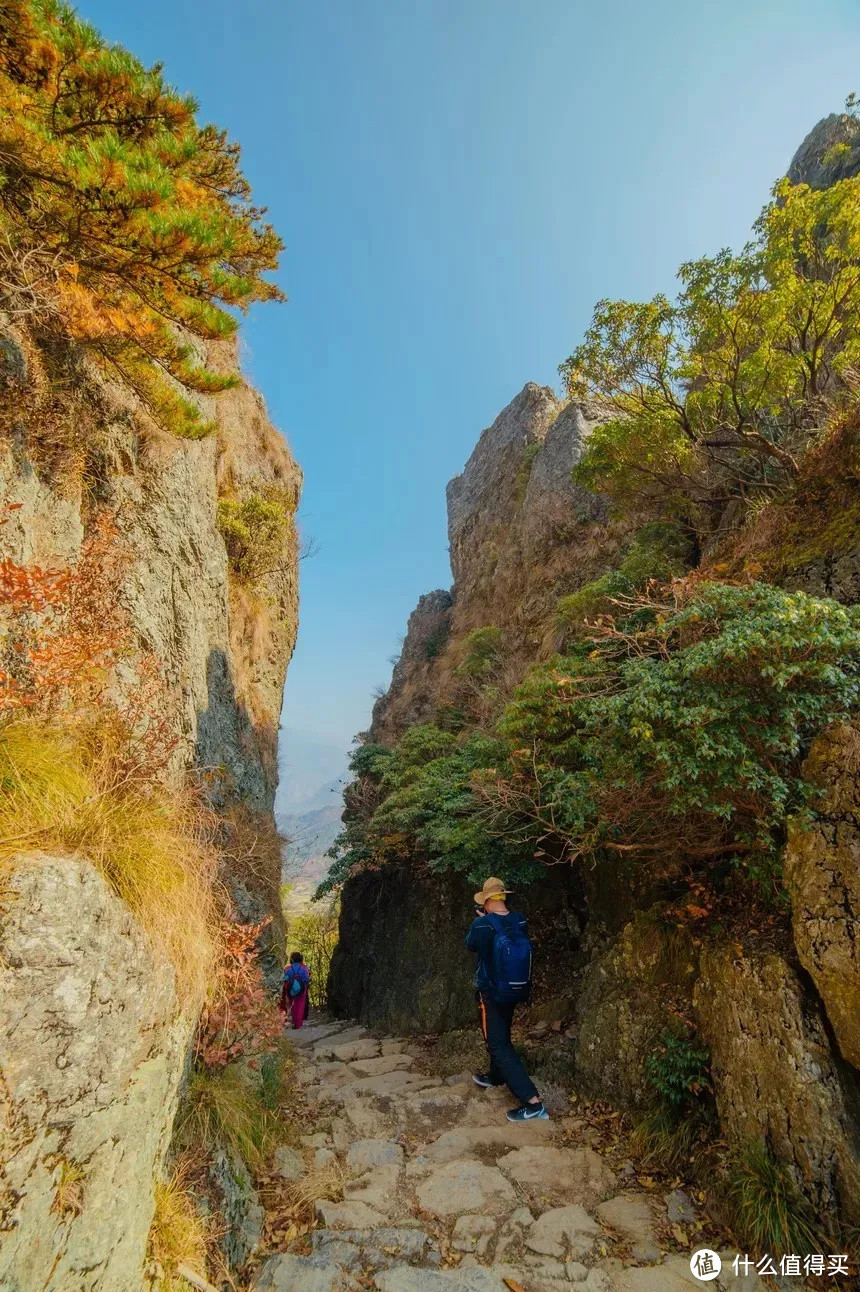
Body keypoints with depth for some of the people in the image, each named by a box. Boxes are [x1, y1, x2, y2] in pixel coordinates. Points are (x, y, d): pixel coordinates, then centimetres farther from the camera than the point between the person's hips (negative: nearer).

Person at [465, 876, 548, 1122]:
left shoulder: (482, 925, -24)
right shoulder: (520, 921, -11)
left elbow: (471, 945, -4)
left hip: (492, 992, -6)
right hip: (515, 990, 7)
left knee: (499, 1044, 0)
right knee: (500, 1035, 27)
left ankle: (532, 1102, -6)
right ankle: (496, 1077, 48)